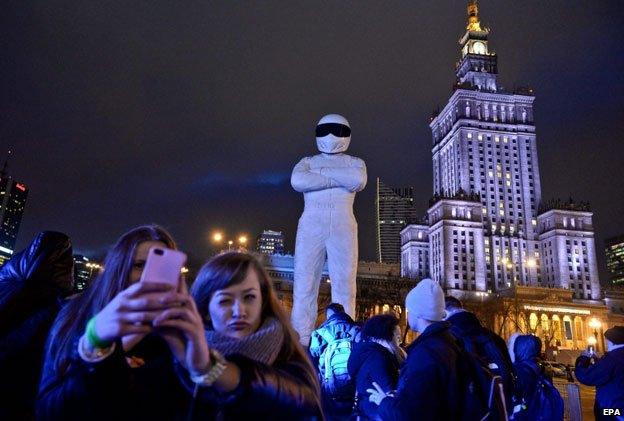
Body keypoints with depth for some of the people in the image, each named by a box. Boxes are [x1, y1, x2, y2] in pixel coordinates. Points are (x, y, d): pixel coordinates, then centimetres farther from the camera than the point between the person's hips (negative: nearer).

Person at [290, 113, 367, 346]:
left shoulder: (355, 162, 20)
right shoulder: (307, 161, 20)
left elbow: (359, 180, -6)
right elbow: (297, 181, -4)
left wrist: (322, 172, -1)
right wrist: (341, 180, -4)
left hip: (343, 226, 0)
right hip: (311, 225, 0)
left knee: (344, 285, -6)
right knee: (304, 284, -6)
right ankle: (300, 342, -6)